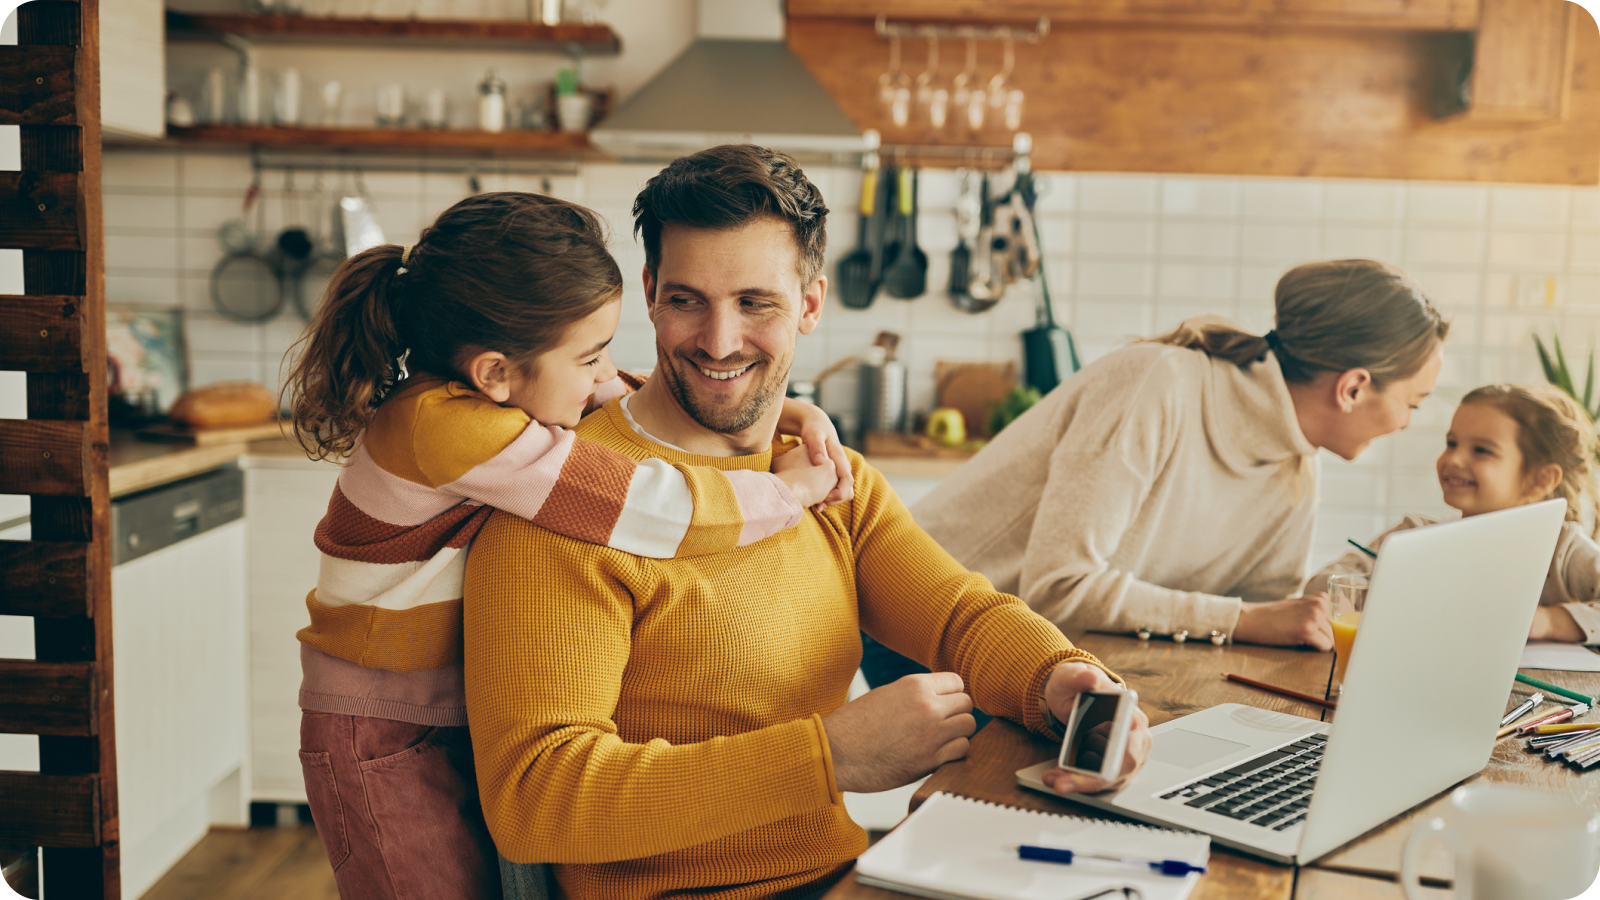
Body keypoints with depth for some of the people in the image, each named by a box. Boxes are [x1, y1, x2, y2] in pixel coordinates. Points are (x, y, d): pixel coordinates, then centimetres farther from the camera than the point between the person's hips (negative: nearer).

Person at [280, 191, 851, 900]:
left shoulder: (513, 387, -4)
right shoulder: (442, 425, -28)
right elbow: (658, 512, -29)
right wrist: (790, 488, -14)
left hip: (465, 725, 8)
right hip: (388, 746, -8)